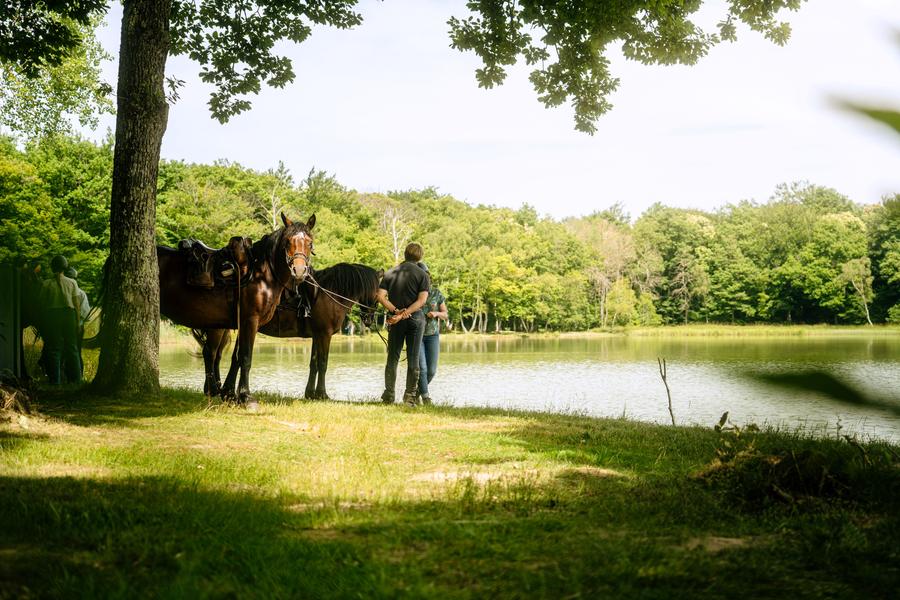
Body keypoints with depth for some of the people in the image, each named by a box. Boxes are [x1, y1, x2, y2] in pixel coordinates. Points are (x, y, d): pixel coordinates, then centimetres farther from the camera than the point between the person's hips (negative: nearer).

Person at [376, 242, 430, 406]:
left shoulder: (390, 273, 5)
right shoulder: (422, 275, -2)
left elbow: (381, 297, -7)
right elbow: (422, 300, -14)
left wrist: (396, 311, -13)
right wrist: (404, 314, -18)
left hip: (396, 320, 2)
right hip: (416, 319, -2)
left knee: (393, 357, 10)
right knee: (413, 359, 4)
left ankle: (389, 395, 9)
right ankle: (410, 396, 5)